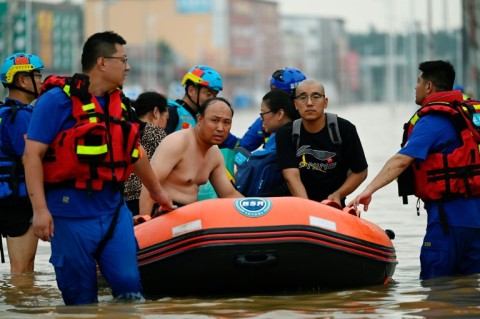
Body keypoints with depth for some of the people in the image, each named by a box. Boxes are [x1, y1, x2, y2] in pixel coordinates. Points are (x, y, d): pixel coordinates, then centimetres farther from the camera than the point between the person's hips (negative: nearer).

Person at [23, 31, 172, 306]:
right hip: (71, 211, -6)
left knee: (130, 286, -3)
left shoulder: (119, 103, 14)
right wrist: (40, 209, -20)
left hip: (114, 209, 6)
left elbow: (135, 153, 29)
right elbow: (33, 154, -12)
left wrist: (157, 191, 39)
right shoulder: (58, 99, -8)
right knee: (80, 295, -1)